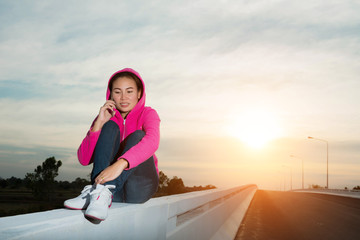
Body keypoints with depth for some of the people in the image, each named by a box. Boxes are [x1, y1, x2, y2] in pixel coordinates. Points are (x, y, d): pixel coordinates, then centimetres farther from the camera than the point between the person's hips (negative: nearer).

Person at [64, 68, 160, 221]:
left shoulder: (147, 114, 0)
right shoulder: (107, 118, 7)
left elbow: (152, 141, -26)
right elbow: (84, 160, -5)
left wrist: (120, 164, -44)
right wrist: (99, 123, -15)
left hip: (139, 186, -1)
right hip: (109, 180, 2)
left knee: (138, 135, -23)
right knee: (110, 127, -14)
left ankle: (103, 193, -40)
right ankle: (98, 189, -34)